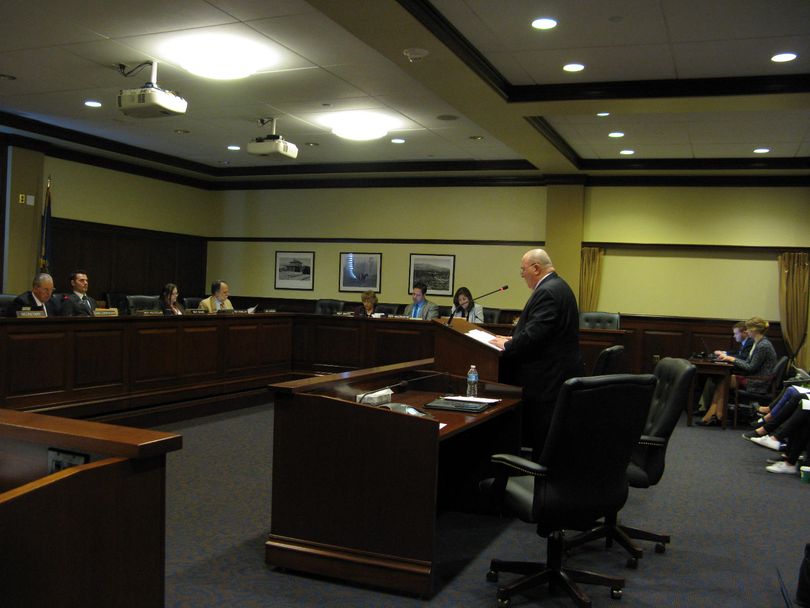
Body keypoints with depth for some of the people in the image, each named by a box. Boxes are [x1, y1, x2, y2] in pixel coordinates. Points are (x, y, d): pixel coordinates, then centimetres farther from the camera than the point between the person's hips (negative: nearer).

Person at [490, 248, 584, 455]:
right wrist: (514, 338, 12)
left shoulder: (547, 292, -19)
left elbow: (533, 335, -24)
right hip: (560, 374, 11)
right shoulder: (557, 286, 15)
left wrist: (507, 346, -9)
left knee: (542, 440, -4)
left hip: (549, 379, -11)